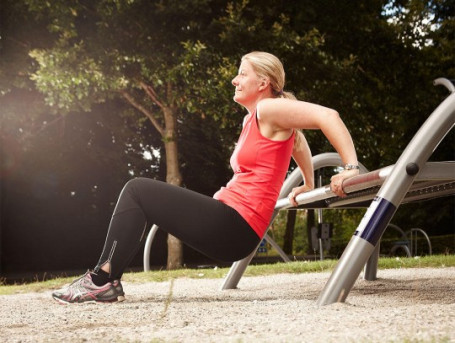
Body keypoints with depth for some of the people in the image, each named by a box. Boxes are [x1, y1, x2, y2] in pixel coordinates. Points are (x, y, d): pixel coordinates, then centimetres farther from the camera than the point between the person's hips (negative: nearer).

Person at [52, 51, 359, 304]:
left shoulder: (269, 109, -9)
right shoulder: (252, 119, 19)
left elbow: (327, 116, -19)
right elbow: (298, 141, 35)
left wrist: (351, 168, -22)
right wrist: (308, 186, 33)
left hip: (234, 227, -10)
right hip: (228, 225, 10)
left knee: (138, 190, -7)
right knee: (140, 194, 16)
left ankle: (101, 280, -5)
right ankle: (108, 280, 7)